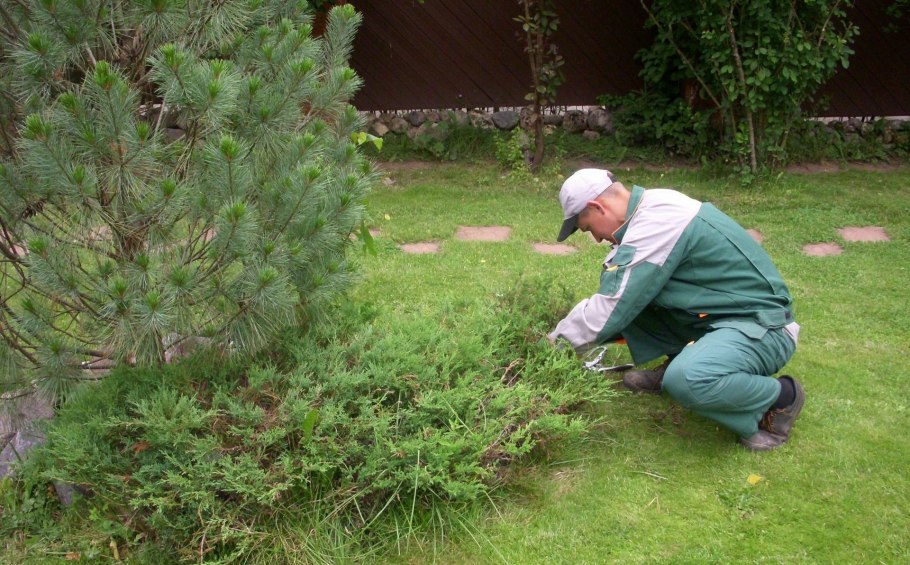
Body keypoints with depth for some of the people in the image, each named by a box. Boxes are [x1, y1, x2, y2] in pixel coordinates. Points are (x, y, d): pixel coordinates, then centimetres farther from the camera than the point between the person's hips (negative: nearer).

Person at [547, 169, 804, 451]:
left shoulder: (655, 225, -24)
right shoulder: (652, 207, 5)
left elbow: (610, 311, -22)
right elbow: (613, 294, 15)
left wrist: (558, 339, -7)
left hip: (759, 325, -9)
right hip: (717, 315, 9)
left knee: (686, 380, -37)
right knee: (616, 279, 1)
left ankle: (781, 395, -7)